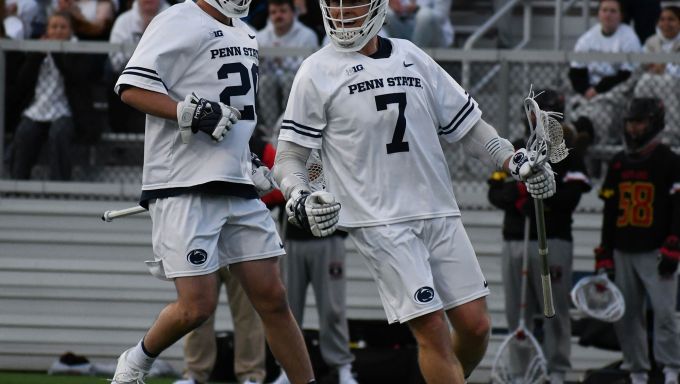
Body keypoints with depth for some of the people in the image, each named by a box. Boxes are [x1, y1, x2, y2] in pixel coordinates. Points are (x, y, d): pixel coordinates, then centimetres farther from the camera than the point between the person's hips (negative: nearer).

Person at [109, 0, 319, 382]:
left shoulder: (245, 35, 18)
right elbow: (132, 88, -17)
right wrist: (194, 114, -25)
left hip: (239, 190, 8)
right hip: (185, 190, -8)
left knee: (273, 299, 6)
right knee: (198, 306, -8)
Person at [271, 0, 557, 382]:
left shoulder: (412, 57, 11)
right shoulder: (317, 73, -1)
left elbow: (466, 122, 17)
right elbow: (290, 157, 0)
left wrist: (516, 161, 5)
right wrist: (301, 202, -19)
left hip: (439, 213, 5)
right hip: (379, 221, -5)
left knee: (475, 326, 1)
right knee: (433, 330, -12)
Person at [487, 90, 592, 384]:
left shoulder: (568, 155, 4)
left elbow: (571, 195, -11)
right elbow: (495, 192, 6)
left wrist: (532, 193, -18)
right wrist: (517, 192, -14)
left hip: (553, 241, -4)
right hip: (515, 239, 4)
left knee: (555, 310, -6)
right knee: (516, 312, 5)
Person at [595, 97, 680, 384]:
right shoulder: (618, 163, 15)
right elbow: (609, 212, 17)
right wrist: (604, 257, 12)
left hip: (655, 252, -6)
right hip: (623, 253, 6)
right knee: (625, 316, 3)